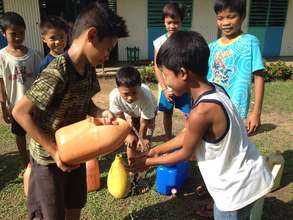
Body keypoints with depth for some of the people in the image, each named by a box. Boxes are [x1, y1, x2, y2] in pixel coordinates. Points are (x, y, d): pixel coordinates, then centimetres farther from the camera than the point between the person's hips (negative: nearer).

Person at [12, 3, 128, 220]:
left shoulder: (89, 69, -5)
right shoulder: (56, 74, -30)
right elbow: (20, 112, -25)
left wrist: (101, 113, -14)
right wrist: (54, 151, -24)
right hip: (49, 158, -7)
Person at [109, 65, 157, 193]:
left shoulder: (146, 96, -45)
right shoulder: (114, 96, -38)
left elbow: (144, 122, -27)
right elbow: (120, 118, -18)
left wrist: (142, 138, -14)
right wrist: (128, 133, -17)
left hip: (149, 113, -2)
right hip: (130, 114, 2)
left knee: (144, 144, -10)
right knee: (131, 142, -2)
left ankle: (141, 176, 7)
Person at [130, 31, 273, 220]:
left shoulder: (201, 112, -33)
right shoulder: (214, 90, -7)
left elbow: (185, 153, -15)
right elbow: (189, 133, 4)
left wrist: (149, 162, -1)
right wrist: (158, 150, 10)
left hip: (237, 187, -7)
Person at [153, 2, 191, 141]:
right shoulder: (159, 42, -3)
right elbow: (157, 67, -3)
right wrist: (164, 88, -8)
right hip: (166, 86, 1)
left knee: (189, 115, 0)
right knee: (167, 113, 14)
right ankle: (168, 140, 32)